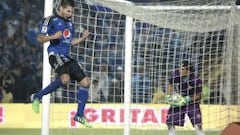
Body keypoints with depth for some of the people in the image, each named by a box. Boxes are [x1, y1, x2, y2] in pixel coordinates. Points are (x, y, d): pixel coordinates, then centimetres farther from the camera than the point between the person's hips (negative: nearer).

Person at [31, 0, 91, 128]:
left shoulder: (70, 23, 21)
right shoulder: (51, 20, -1)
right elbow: (40, 38, -3)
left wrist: (83, 38, 13)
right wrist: (53, 36, -20)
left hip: (67, 57, 8)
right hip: (55, 54, -8)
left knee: (85, 81, 1)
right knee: (65, 78, -34)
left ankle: (79, 115, 11)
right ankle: (37, 97, -18)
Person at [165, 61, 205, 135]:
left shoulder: (196, 80, -25)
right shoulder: (176, 74, -15)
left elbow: (198, 95, -14)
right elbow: (170, 85, 3)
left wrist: (186, 100, -25)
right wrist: (169, 95, -12)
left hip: (192, 102, -4)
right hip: (177, 101, 4)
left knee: (198, 125, -15)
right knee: (170, 123, 0)